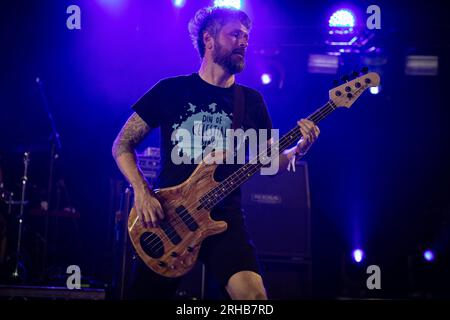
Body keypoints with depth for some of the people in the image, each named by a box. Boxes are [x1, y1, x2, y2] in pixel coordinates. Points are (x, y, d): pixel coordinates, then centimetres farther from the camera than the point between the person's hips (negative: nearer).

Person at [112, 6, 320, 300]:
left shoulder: (252, 100, 9)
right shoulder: (170, 89, 2)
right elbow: (122, 144, 4)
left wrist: (298, 149, -7)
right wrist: (142, 191, -12)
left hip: (223, 216, 1)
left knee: (253, 293, -23)